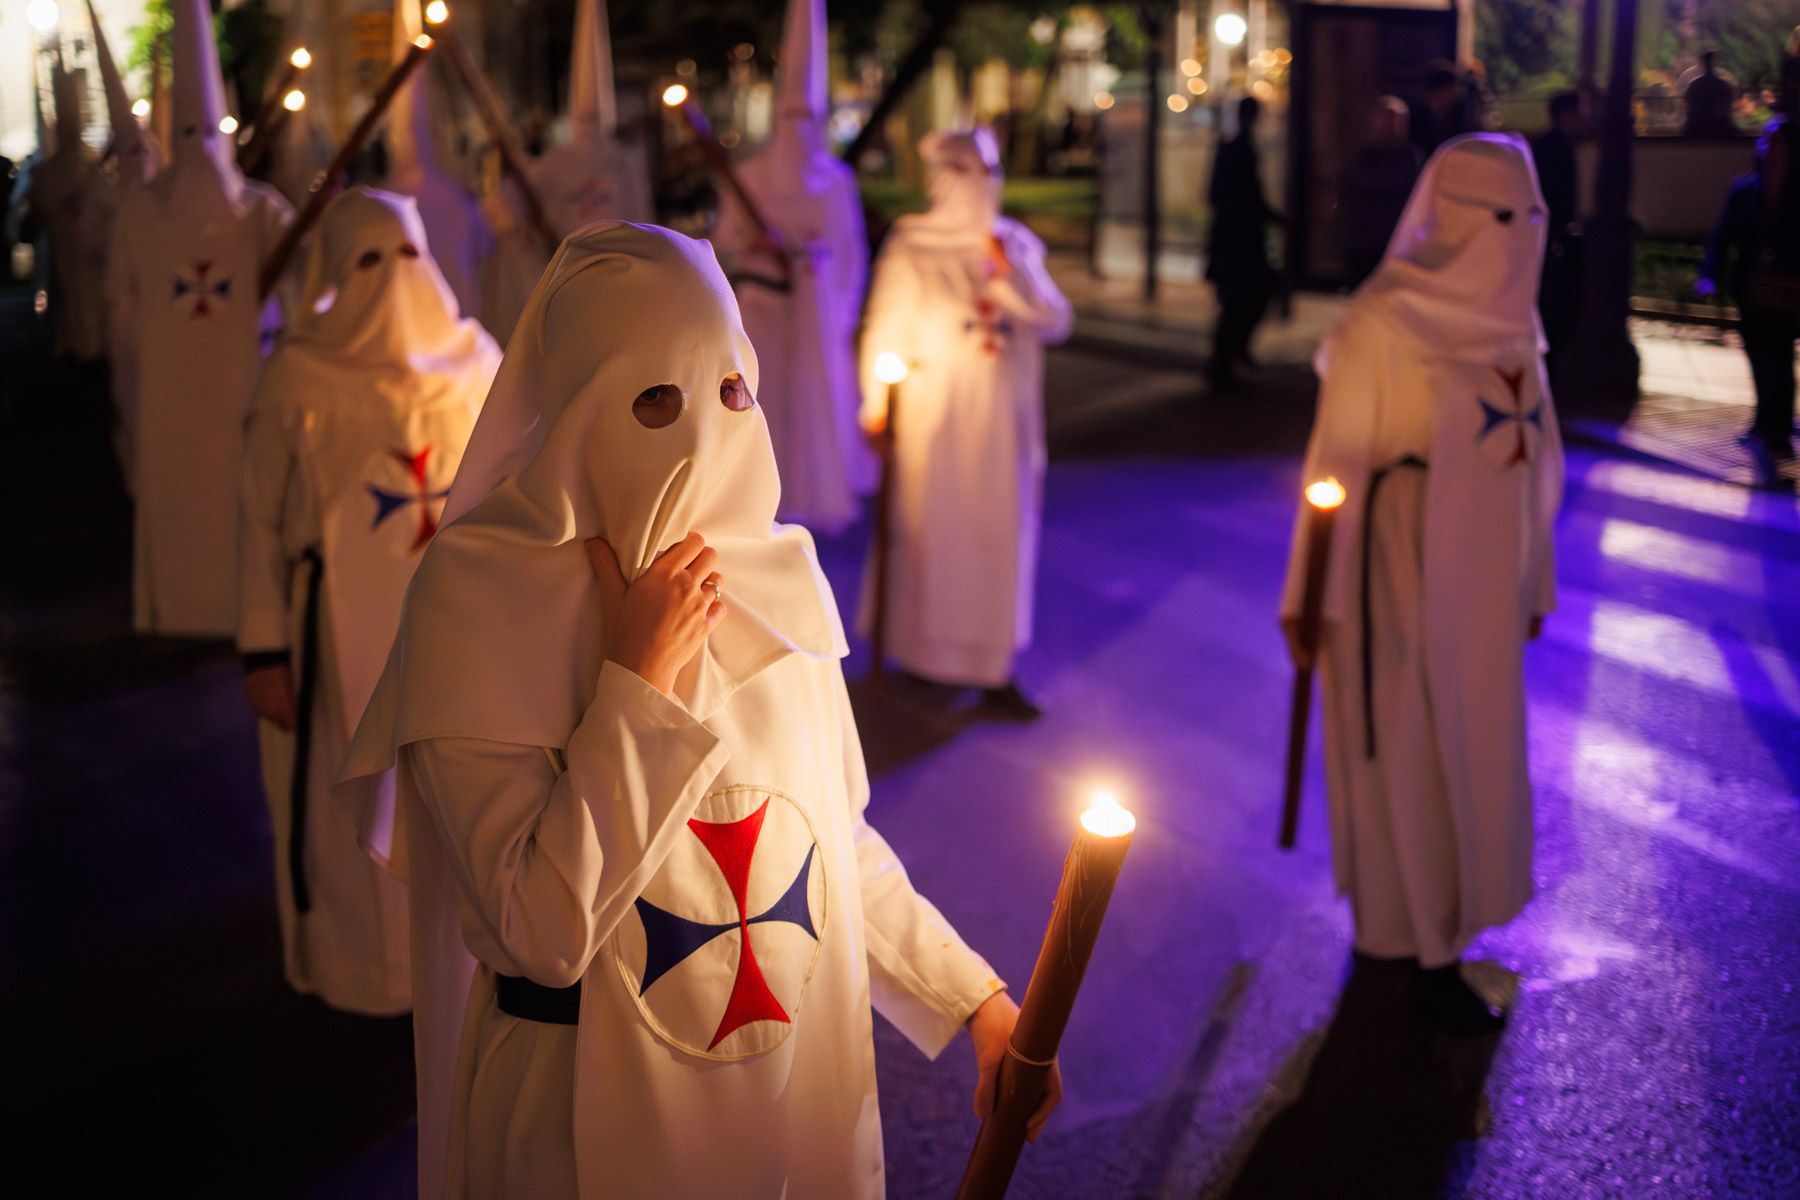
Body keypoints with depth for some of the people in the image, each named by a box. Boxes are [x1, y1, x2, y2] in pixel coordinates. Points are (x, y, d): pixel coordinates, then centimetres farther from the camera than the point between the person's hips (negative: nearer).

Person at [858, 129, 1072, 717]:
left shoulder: (1016, 245, 5)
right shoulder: (910, 247, -5)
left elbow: (1056, 321, 0)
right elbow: (885, 328, -5)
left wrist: (1011, 277, -15)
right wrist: (876, 402, -10)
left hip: (1002, 417, 4)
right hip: (932, 414, -4)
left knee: (1000, 534, 6)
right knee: (929, 529, 4)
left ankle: (993, 668, 15)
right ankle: (920, 652, 19)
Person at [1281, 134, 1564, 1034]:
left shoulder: (1508, 322, 4)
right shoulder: (1384, 324, -16)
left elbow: (1529, 455, 10)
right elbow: (1337, 459, -14)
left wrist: (1532, 576, 13)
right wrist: (1309, 594, -12)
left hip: (1482, 578, 7)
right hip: (1401, 576, -7)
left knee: (1471, 749, 15)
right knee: (1409, 755, 4)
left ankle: (1419, 918, 32)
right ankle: (1425, 950, 17)